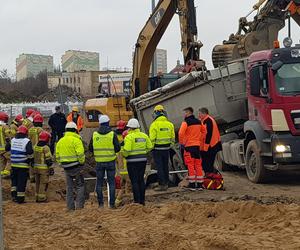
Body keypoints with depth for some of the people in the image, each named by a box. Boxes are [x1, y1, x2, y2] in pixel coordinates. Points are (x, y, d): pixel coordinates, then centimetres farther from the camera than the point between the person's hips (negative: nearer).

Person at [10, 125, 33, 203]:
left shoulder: (13, 140, 5)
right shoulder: (27, 141, -12)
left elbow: (7, 148, 15)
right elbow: (30, 152, -17)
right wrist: (31, 160, -4)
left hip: (14, 164, 5)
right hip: (23, 165, -5)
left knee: (14, 180, 20)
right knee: (22, 182, 0)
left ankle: (14, 195, 18)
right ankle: (20, 198, 3)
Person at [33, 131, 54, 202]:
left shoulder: (35, 147, 8)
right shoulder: (46, 148, -14)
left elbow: (32, 157, 14)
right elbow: (49, 159, -15)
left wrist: (33, 166, 22)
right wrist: (51, 168, -9)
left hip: (36, 168, 7)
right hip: (44, 168, -7)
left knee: (38, 183, 15)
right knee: (43, 183, -1)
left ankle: (37, 197, 20)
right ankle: (41, 198, -1)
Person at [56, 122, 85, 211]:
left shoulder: (60, 141, 10)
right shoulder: (76, 140, -11)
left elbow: (57, 156, 11)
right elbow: (80, 154, -20)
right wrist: (82, 163, -6)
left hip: (66, 167, 5)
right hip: (76, 166, -5)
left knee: (69, 187, 12)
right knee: (80, 186, 5)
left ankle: (70, 206, 12)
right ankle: (79, 205, -1)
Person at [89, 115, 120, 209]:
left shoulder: (94, 135, -1)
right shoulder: (112, 134, -8)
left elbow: (90, 149, 5)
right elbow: (118, 148, -7)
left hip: (99, 162, 2)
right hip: (110, 161, -2)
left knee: (99, 182, 11)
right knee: (111, 182, 5)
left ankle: (100, 203, 9)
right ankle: (111, 203, 3)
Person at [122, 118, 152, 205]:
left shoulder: (129, 137, -13)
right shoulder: (144, 135, 6)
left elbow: (126, 150, -19)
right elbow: (150, 147, 8)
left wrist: (124, 155, 0)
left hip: (132, 161, -6)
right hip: (143, 160, 6)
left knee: (134, 181, -1)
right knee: (141, 180, 13)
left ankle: (137, 201, -3)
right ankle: (142, 200, 15)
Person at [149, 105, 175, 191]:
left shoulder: (154, 124, -13)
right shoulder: (169, 124, 4)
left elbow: (152, 139, -14)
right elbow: (173, 138, 8)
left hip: (157, 149, -5)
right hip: (167, 148, 5)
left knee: (159, 167, -2)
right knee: (166, 166, 14)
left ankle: (161, 185, -2)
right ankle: (166, 183, 20)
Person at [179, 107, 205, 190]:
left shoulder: (186, 122, -10)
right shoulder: (198, 122, 11)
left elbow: (181, 133, -21)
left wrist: (181, 142, -8)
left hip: (189, 146, -6)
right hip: (197, 145, 6)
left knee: (190, 165, -2)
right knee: (198, 165, 9)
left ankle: (192, 184, -3)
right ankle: (200, 184, 9)